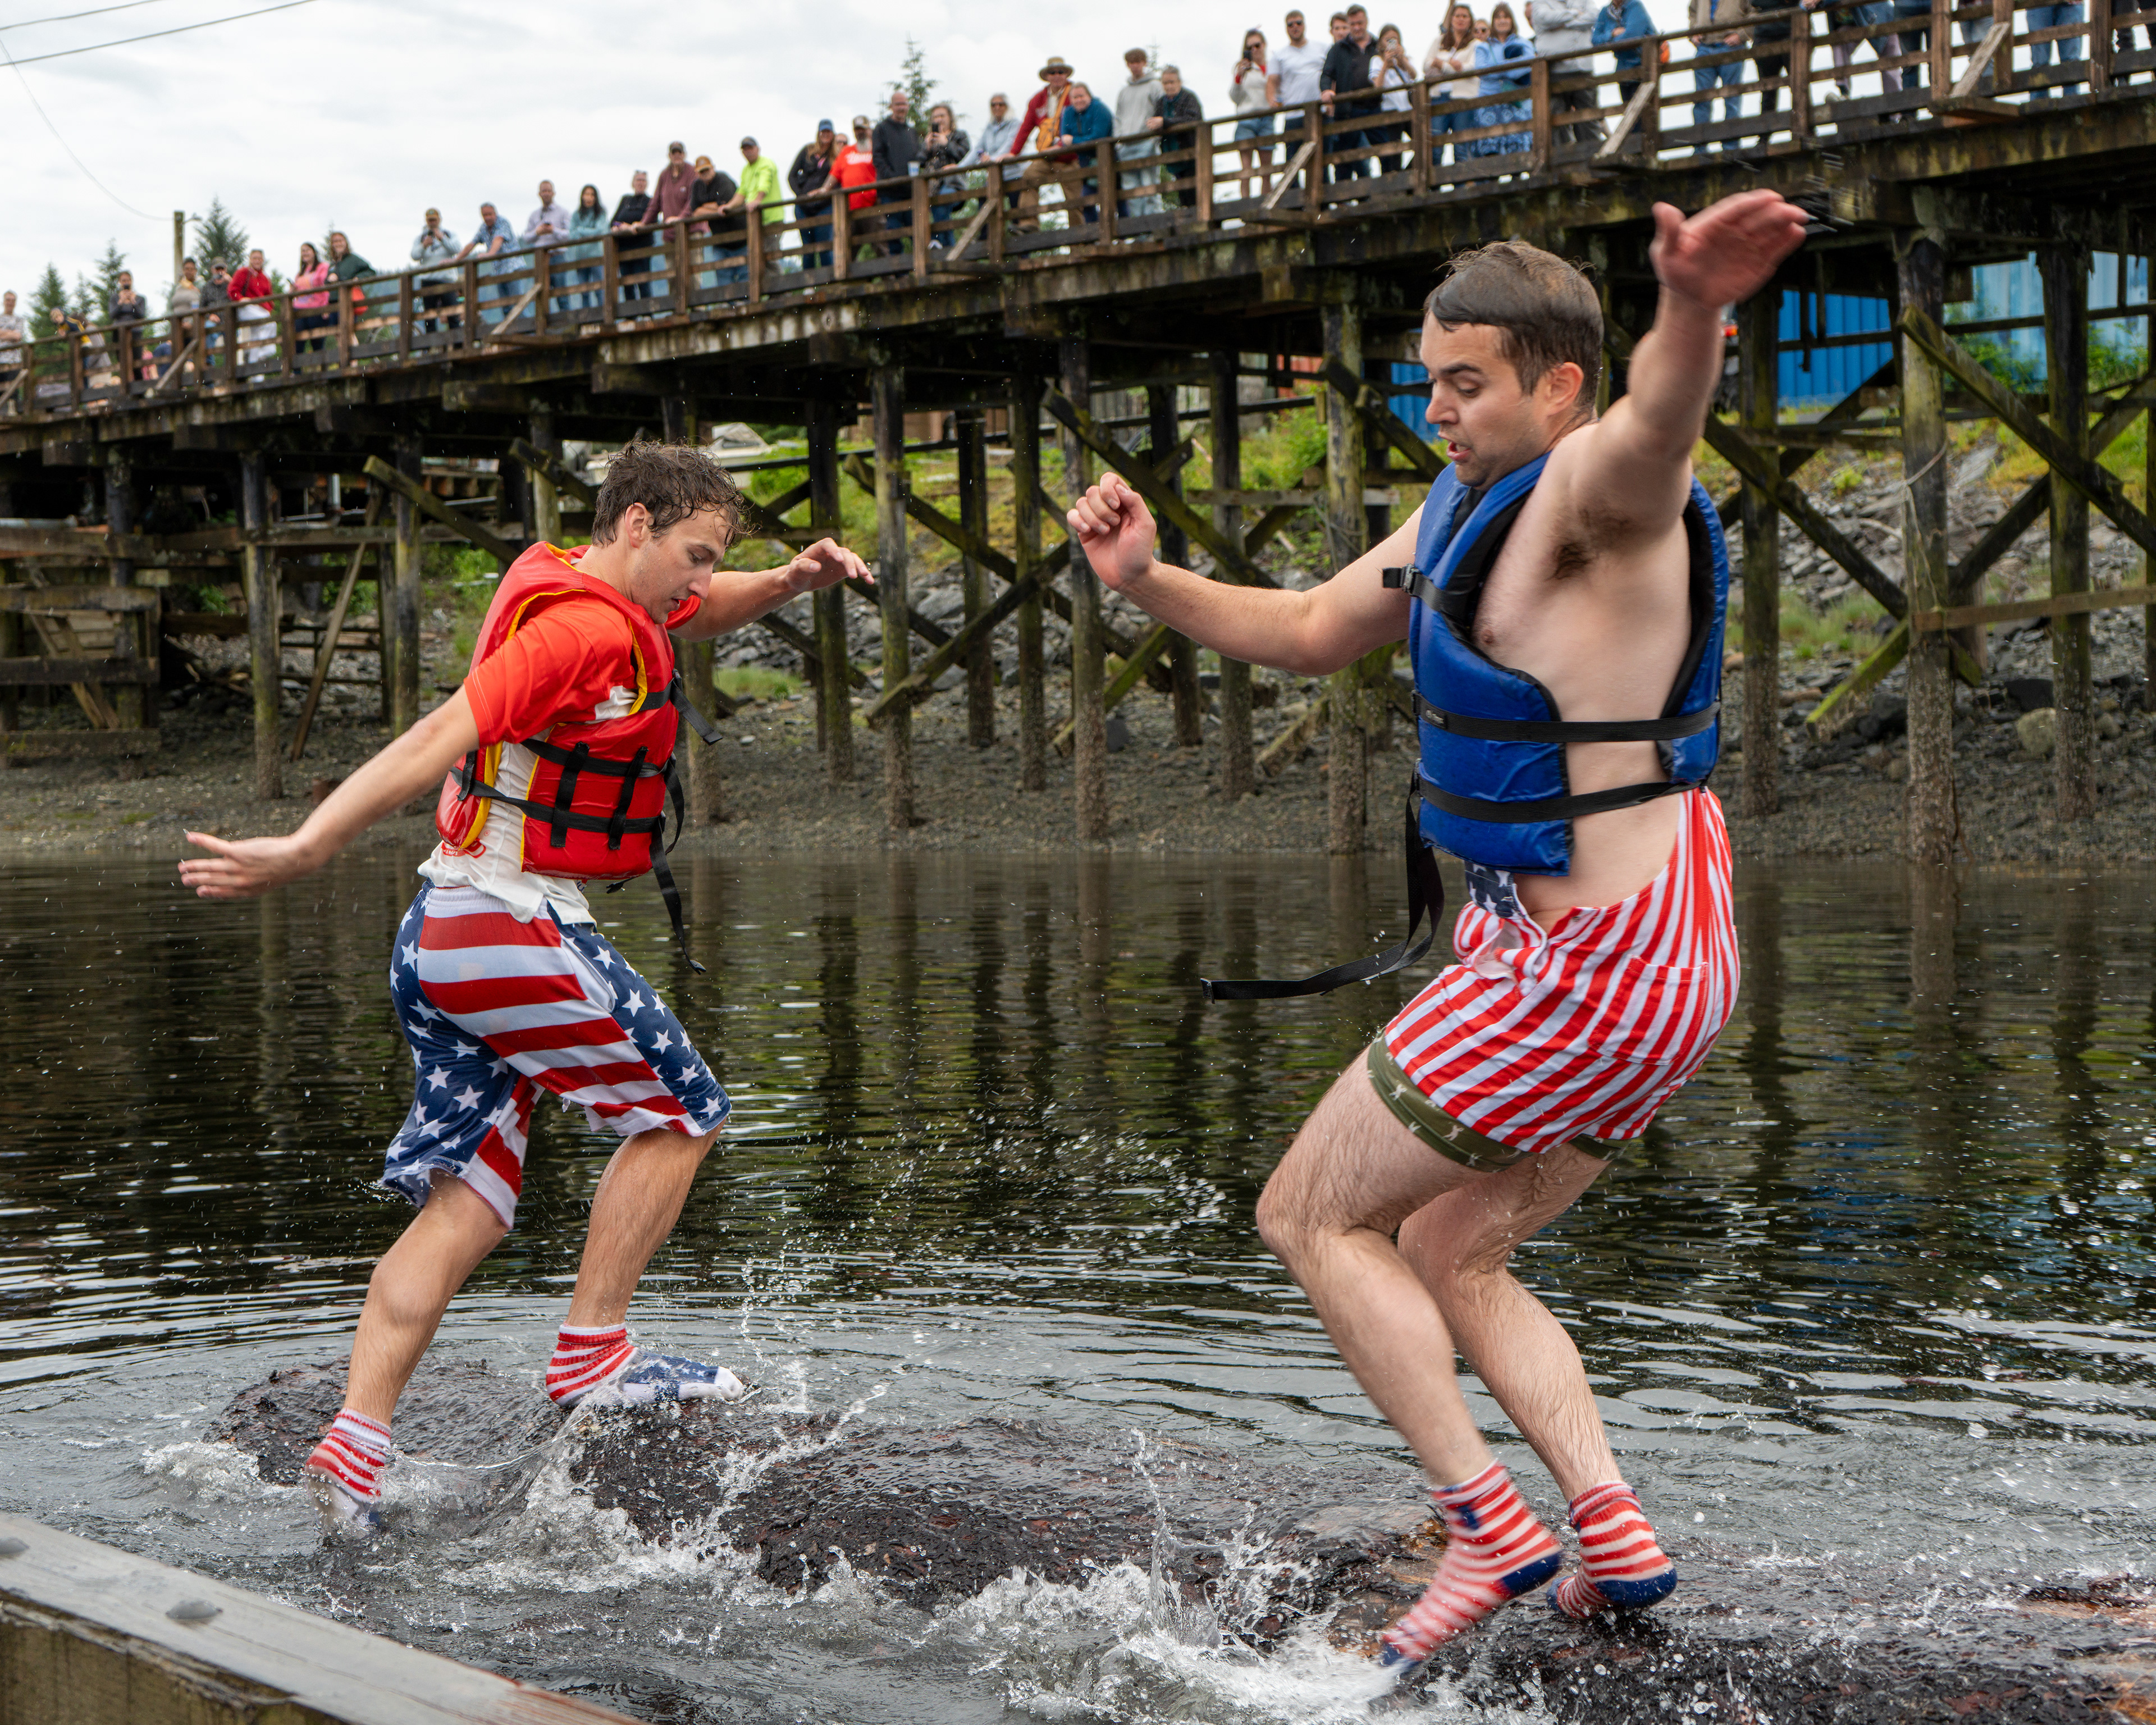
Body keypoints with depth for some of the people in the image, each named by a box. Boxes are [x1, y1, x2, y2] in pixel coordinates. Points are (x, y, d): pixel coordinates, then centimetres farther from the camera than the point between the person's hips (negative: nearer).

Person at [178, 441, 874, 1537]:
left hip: (442, 942, 10)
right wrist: (304, 851, -30)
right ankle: (592, 1354, 7)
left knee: (467, 1205, 7)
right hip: (512, 928, -10)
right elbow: (442, 738, -24)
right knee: (681, 1112, 5)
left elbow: (705, 612, 34)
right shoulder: (583, 628, -15)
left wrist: (791, 581, 12)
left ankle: (354, 1443, 1)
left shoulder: (596, 597, 16)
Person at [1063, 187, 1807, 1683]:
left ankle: (1490, 1528, 3)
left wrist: (1693, 312, -68)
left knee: (1311, 1218, 3)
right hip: (1645, 960, 10)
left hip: (1586, 971, -10)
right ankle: (1617, 1534, 12)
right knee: (1449, 1260, 20)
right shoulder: (1465, 510, 12)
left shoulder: (1594, 490, -19)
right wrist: (1149, 582, 8)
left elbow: (1659, 426, -44)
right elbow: (1313, 633, 24)